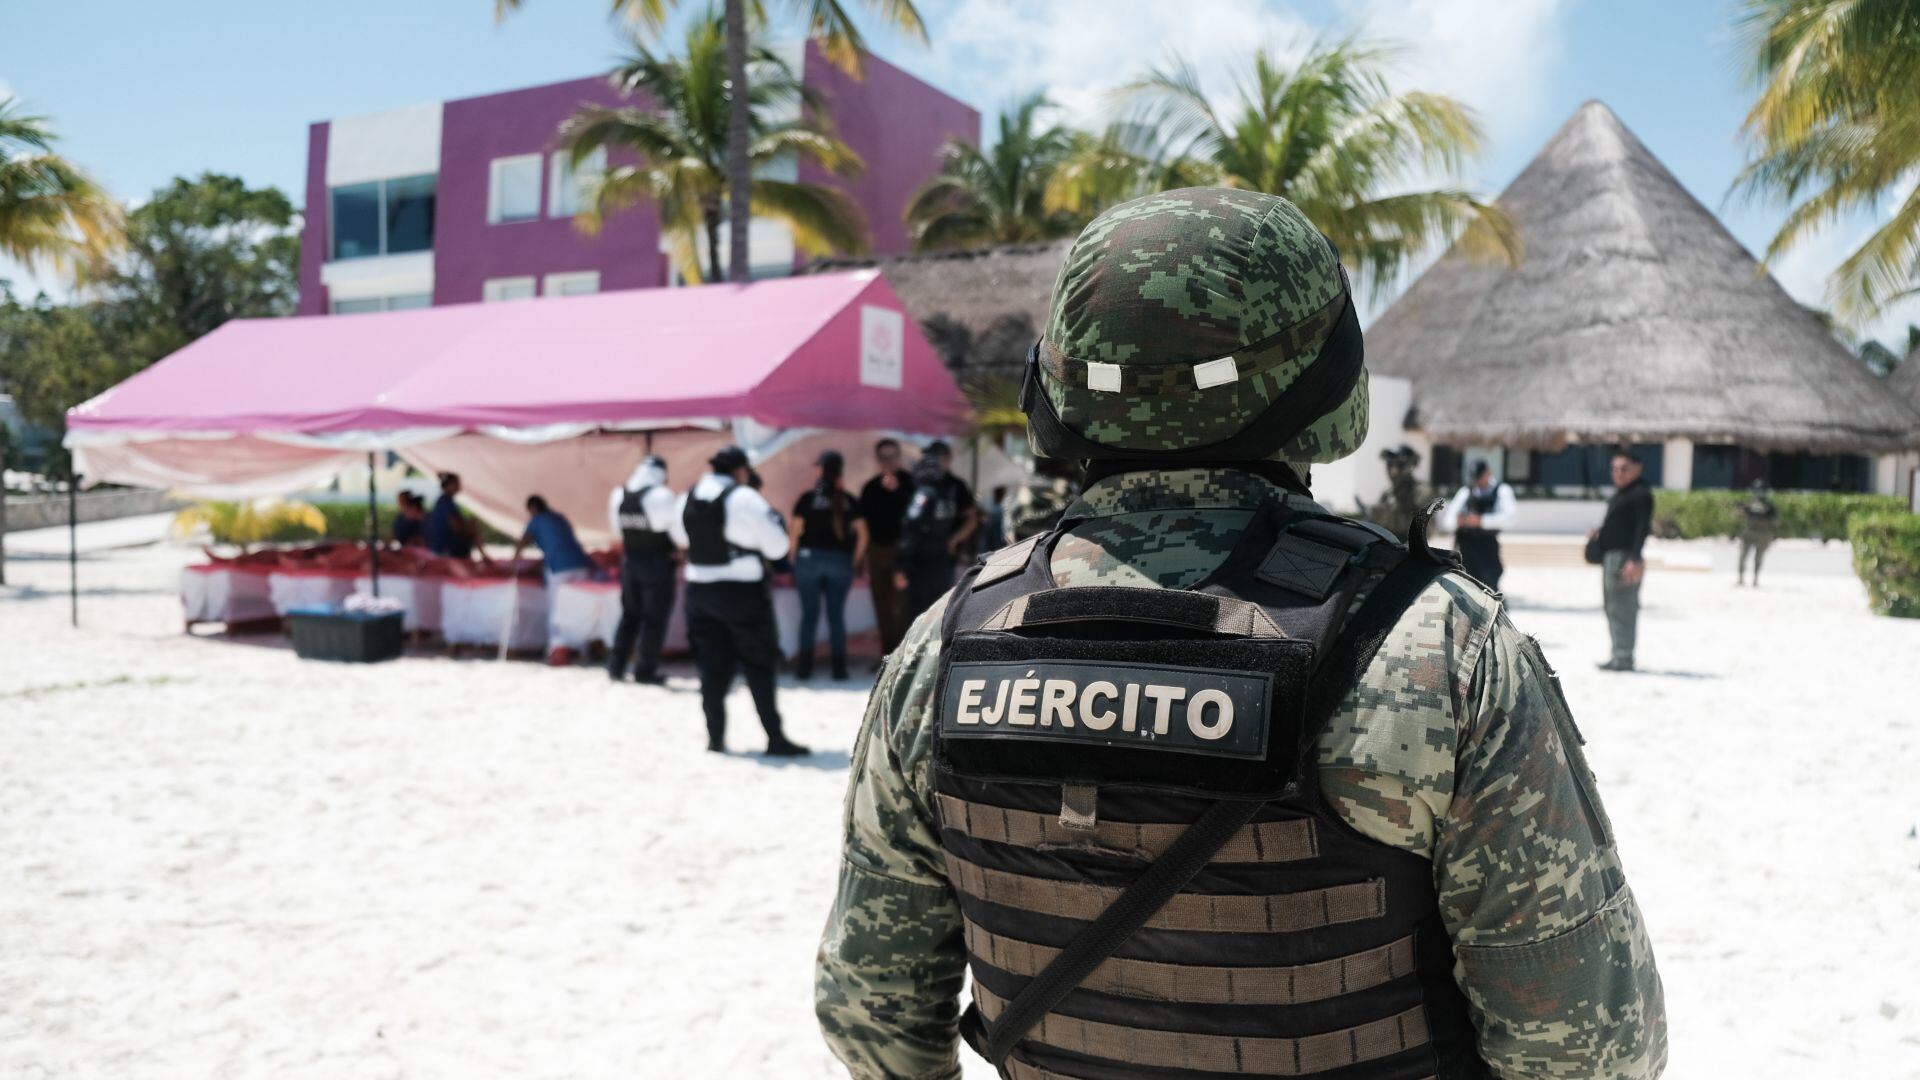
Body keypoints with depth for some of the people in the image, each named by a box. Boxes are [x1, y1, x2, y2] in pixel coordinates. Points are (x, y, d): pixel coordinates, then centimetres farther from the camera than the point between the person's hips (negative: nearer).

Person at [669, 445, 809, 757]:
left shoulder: (687, 499, 5)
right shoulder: (745, 498, -14)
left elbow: (679, 537, 23)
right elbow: (777, 546, -11)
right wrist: (777, 520, 6)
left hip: (699, 588, 5)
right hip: (742, 590, -5)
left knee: (712, 666, 11)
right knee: (759, 666, 1)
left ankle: (715, 737, 14)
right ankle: (775, 739, 3)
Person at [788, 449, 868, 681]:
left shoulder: (808, 497, -2)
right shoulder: (849, 501, 4)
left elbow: (795, 532, -5)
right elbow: (862, 534, 1)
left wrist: (793, 559, 4)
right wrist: (854, 561, 10)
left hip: (810, 558, -1)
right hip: (840, 561, 1)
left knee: (809, 614, 4)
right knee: (837, 615, 6)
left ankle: (805, 666, 5)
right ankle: (839, 666, 6)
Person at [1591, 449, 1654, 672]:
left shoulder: (1640, 494, -10)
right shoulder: (1619, 493, 19)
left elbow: (1643, 527, -17)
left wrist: (1635, 560, -25)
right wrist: (1600, 532, 9)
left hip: (1625, 558, -10)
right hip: (1611, 556, 10)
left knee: (1622, 609, -10)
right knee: (1612, 607, 15)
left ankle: (1623, 658, -8)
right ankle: (1619, 655, 22)